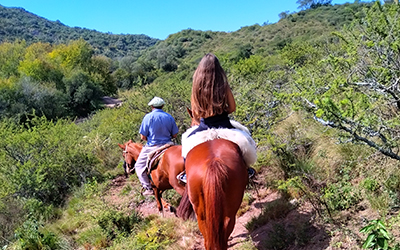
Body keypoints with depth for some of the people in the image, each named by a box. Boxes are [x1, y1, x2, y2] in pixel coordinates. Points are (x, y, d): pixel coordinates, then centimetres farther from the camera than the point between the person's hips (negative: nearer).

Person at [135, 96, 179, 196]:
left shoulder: (148, 117, -9)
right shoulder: (169, 117, 3)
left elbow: (143, 137, -9)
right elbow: (174, 135, 5)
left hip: (152, 147, -4)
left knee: (139, 166, 11)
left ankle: (148, 188, 2)